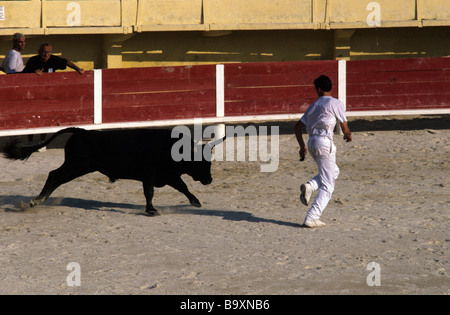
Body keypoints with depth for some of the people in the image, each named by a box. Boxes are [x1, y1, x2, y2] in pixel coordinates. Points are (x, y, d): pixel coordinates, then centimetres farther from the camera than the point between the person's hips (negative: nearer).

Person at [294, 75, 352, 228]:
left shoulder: (314, 106, 15)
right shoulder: (336, 104, -1)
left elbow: (298, 127, 16)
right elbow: (345, 128, 1)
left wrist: (302, 146, 23)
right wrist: (348, 135, 23)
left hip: (311, 142, 7)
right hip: (325, 142, -7)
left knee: (333, 172, 26)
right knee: (327, 185, -2)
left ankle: (309, 186, 1)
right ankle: (311, 218, -10)